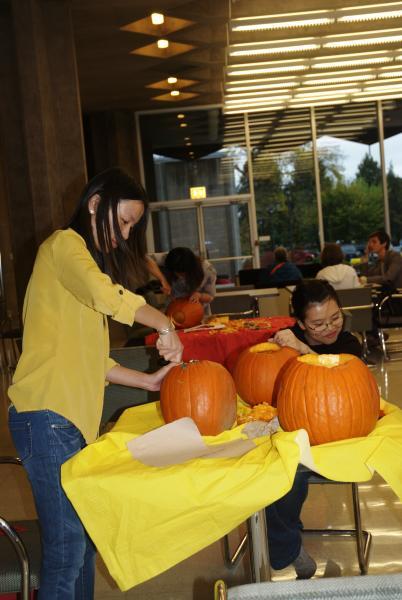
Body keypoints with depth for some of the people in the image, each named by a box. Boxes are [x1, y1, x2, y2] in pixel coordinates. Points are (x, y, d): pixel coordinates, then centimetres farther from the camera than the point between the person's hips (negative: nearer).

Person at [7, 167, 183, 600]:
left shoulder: (90, 259, 23)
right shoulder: (64, 245, -4)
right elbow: (104, 293, -28)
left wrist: (147, 381, 12)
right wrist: (164, 325, -17)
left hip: (72, 418, 9)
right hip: (47, 417, -9)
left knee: (82, 541, 11)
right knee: (67, 547, -6)